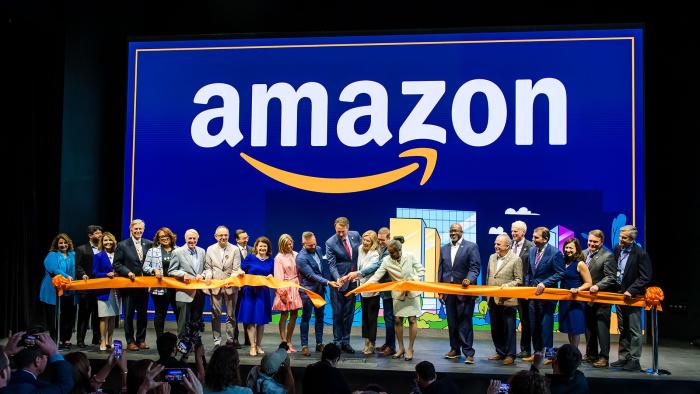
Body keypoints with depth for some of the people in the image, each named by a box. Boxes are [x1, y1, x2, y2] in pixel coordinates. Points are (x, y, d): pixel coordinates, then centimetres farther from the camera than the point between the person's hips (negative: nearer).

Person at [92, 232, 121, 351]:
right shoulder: (99, 256, 1)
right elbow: (95, 273, -4)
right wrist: (107, 274, -18)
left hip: (115, 290, 4)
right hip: (104, 290, -4)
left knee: (113, 317, 8)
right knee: (104, 317, -4)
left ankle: (109, 341, 17)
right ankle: (102, 342, 3)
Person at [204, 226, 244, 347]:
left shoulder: (235, 249, 1)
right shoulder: (210, 249, 6)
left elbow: (236, 269, -3)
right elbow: (208, 267, 7)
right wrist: (208, 277, -13)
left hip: (231, 286, -1)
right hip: (215, 286, 1)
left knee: (231, 315, 6)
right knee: (216, 315, 4)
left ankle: (230, 340, 15)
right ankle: (217, 341, 9)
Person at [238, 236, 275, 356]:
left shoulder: (270, 261, 6)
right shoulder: (250, 257, 0)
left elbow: (272, 275, 11)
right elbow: (241, 270, 6)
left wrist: (270, 277, -10)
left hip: (263, 293, 2)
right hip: (250, 292, -2)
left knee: (262, 320, 7)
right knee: (250, 320, -2)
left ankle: (259, 345, 18)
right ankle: (252, 346, 3)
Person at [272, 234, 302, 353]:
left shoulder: (295, 255, 6)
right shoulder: (279, 257, -6)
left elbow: (299, 272, 8)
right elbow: (278, 276, -8)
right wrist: (281, 293, -12)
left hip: (296, 287, 5)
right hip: (285, 288, -5)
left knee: (294, 315, 8)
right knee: (284, 316, 2)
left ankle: (289, 342, 19)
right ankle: (284, 343, 7)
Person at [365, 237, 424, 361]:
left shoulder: (410, 257, -11)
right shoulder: (386, 260, -9)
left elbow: (421, 270, -1)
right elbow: (377, 276, -14)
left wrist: (414, 280, -18)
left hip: (412, 292, -2)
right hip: (397, 294, 2)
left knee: (412, 319, -2)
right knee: (397, 320, 3)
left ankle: (410, 349, 8)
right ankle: (401, 348, 16)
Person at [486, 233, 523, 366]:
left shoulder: (515, 259, -7)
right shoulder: (492, 258, 12)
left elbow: (519, 280, -7)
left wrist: (507, 285, -21)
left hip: (507, 301, -6)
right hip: (493, 300, 6)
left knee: (509, 329, 1)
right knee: (495, 328, 13)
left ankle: (510, 355, 9)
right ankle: (500, 352, 25)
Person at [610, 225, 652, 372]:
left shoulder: (641, 254, -16)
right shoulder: (618, 249, 3)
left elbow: (645, 277, -17)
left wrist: (631, 291, -22)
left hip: (632, 296, -7)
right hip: (620, 294, 7)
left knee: (634, 330, 0)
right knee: (623, 329, 15)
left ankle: (634, 360, 6)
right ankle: (623, 358, 24)